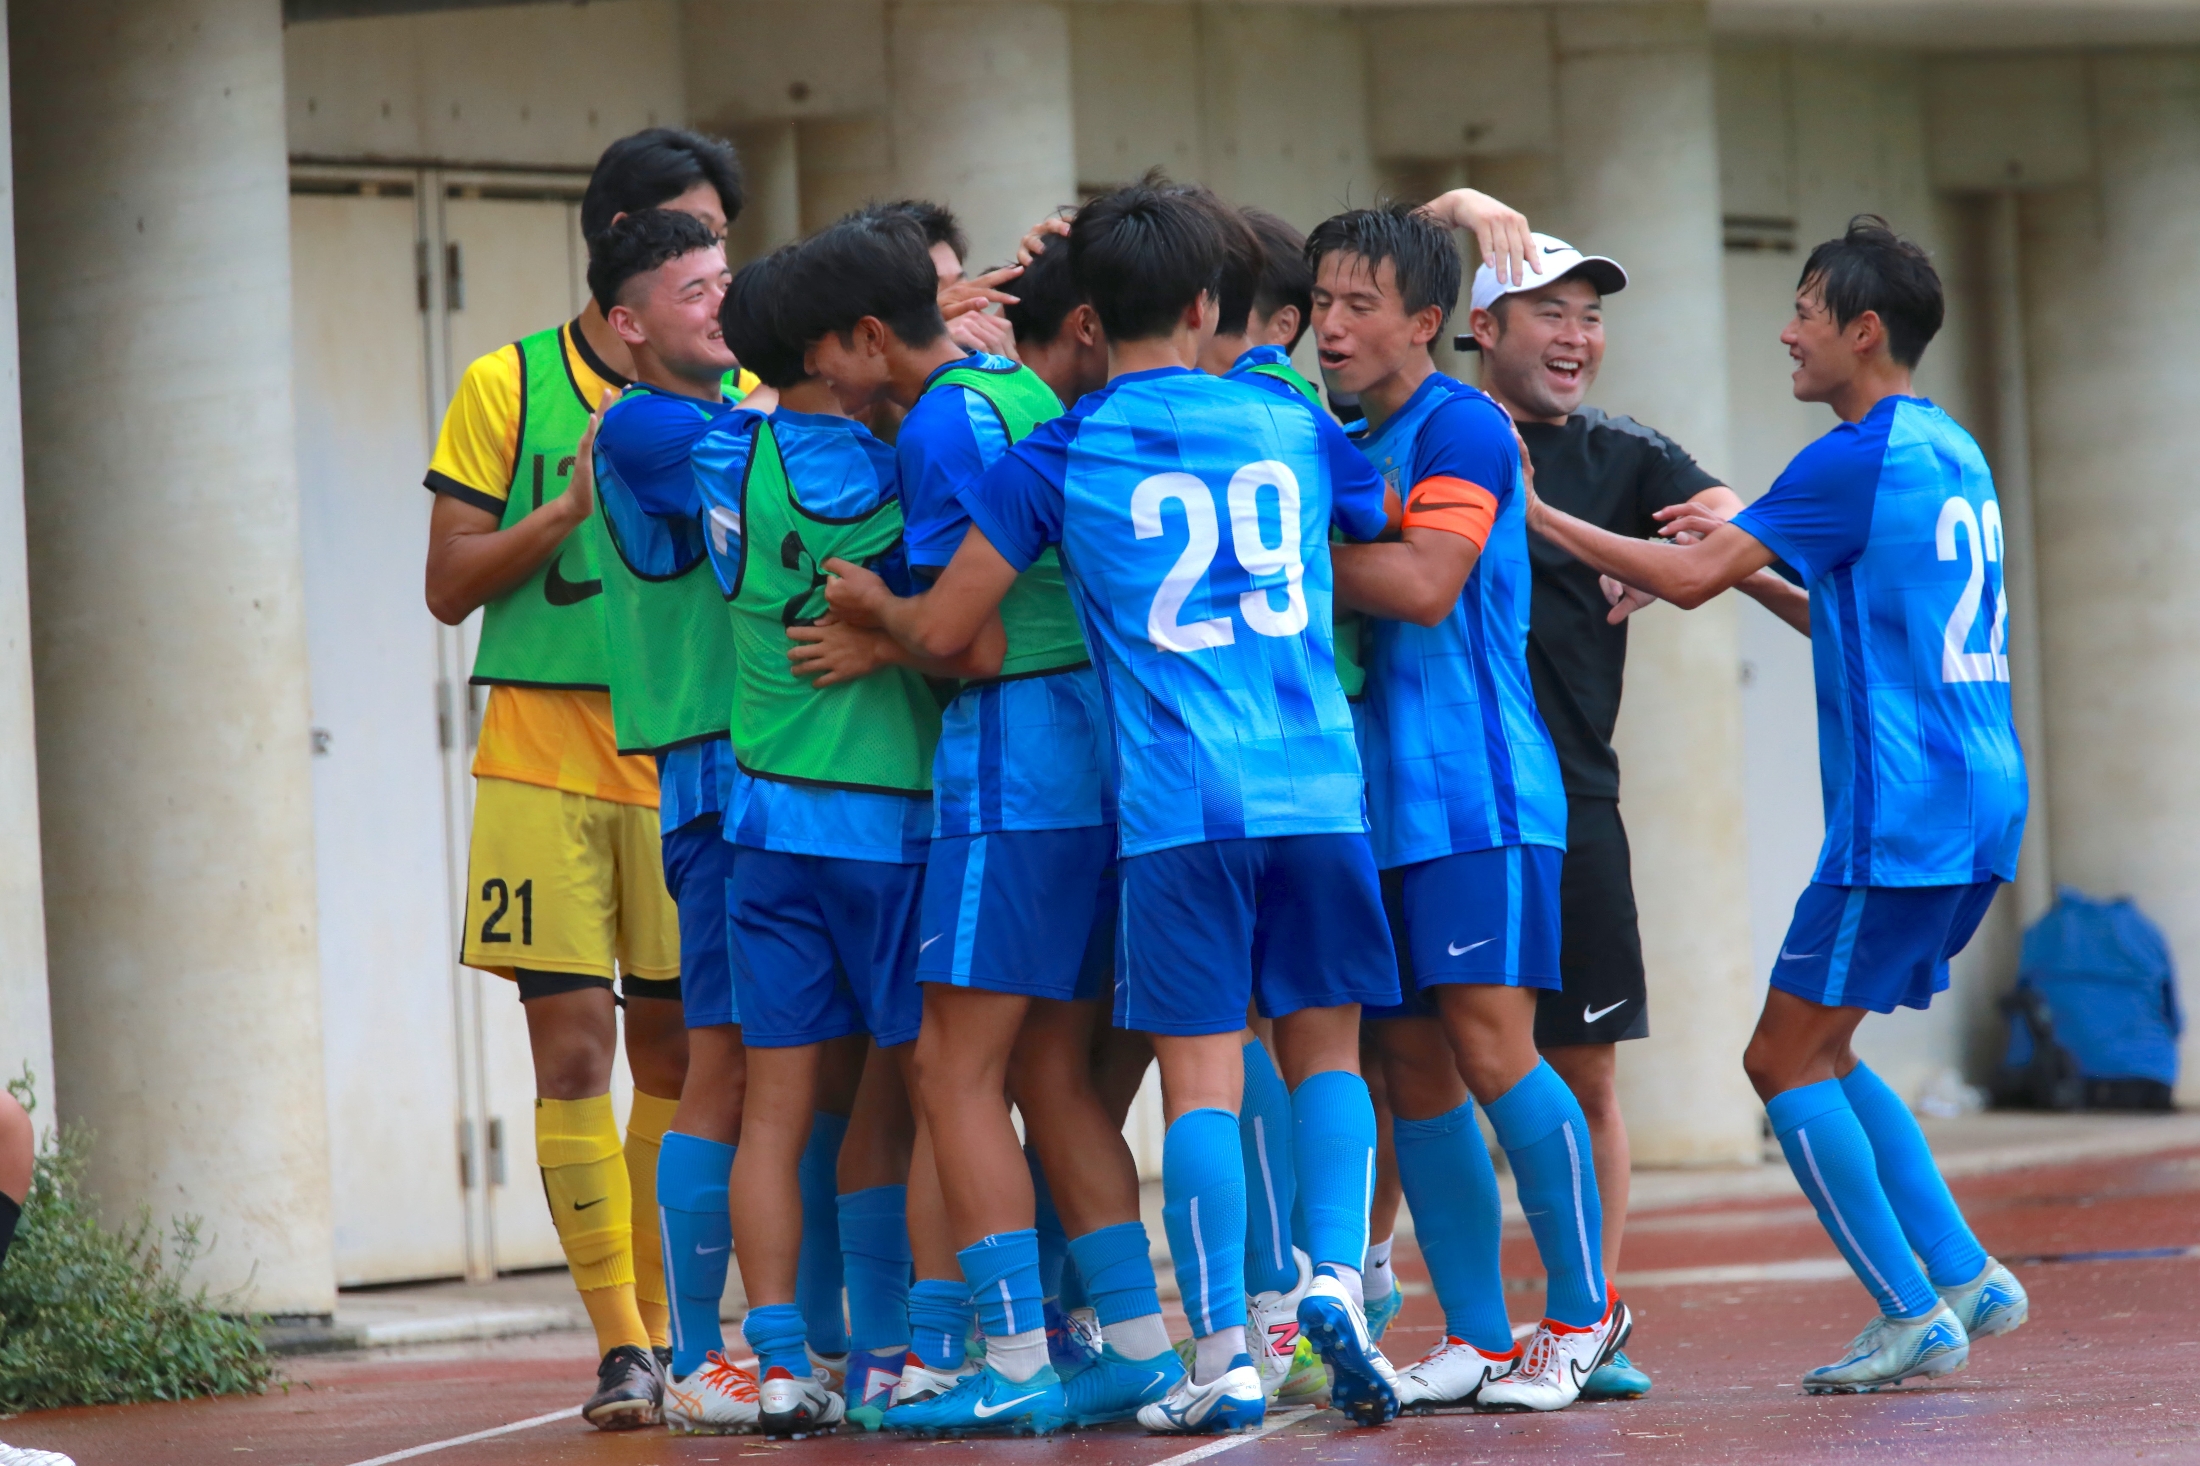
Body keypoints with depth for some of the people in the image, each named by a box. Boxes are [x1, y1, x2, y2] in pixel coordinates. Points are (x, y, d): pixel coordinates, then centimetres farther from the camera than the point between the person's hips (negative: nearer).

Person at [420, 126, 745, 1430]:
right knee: (574, 1044, -8)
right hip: (544, 758, -2)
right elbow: (450, 584, 3)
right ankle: (620, 1347, -6)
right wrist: (574, 506, -10)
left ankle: (669, 1327, 13)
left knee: (677, 1051, 3)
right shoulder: (510, 388, 5)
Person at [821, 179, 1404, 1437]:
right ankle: (1337, 1275, -4)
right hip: (1320, 789, 2)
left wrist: (873, 604, 27)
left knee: (1202, 1075, -2)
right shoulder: (1294, 428, 11)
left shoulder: (1056, 458, 2)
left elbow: (946, 628, 5)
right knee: (1326, 1047, 14)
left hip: (1177, 804, -2)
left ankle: (1226, 1355, -6)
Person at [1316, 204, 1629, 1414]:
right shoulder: (1345, 444, 17)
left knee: (1492, 1052, -12)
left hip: (1476, 795, -8)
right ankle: (1476, 1339, 9)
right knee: (1414, 1074, 5)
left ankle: (1582, 1313, -1)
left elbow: (1424, 585, -18)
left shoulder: (1458, 426, -7)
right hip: (1380, 803, 8)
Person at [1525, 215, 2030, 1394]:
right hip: (1979, 810, 9)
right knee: (1819, 1051, 17)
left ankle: (1913, 1315, -3)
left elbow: (1689, 578, -16)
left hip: (1900, 816, -9)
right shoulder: (1954, 454, 16)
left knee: (1785, 1059, -2)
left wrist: (1538, 517, -8)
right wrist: (1743, 545, 20)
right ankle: (1963, 1276, 11)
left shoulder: (1856, 459, -12)